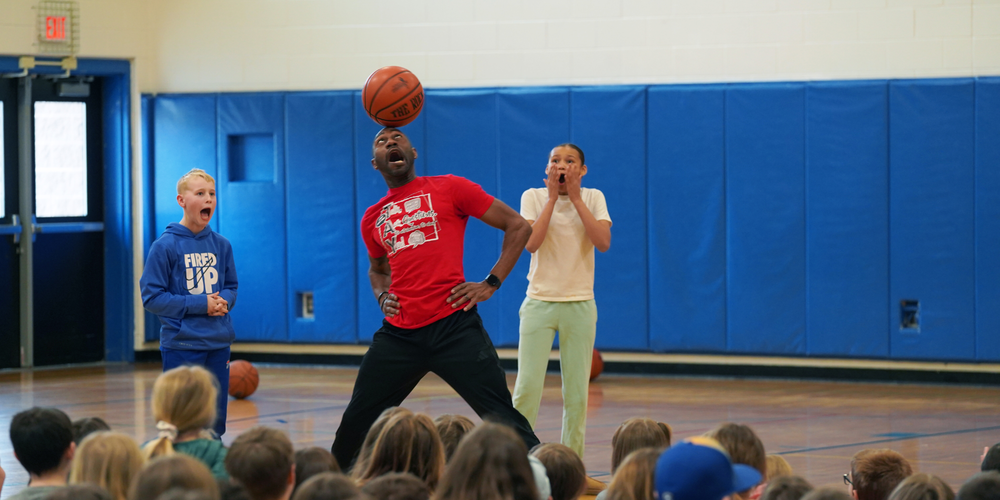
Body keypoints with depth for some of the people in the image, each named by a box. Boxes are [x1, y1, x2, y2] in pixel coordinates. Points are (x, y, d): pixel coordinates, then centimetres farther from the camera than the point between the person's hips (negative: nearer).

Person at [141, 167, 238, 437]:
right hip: (181, 346, -5)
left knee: (215, 422, 9)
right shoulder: (165, 246, -7)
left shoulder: (221, 245, 7)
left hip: (218, 344, 5)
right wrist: (199, 304, -14)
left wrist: (224, 301, -6)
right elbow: (152, 297, -9)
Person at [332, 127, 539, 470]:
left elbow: (518, 227, 4)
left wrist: (491, 283, -3)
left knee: (502, 416, -12)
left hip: (454, 326, -4)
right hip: (399, 334, 5)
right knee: (356, 422, 9)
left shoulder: (448, 189, 2)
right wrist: (382, 295, 13)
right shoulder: (373, 219, 16)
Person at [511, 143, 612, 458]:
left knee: (577, 393, 2)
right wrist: (552, 197, -12)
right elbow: (531, 243, -14)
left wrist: (575, 198, -12)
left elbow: (603, 242, -13)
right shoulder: (534, 197, 0)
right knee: (527, 387, -10)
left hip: (580, 305, 1)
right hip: (539, 302, -1)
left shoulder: (593, 198, 3)